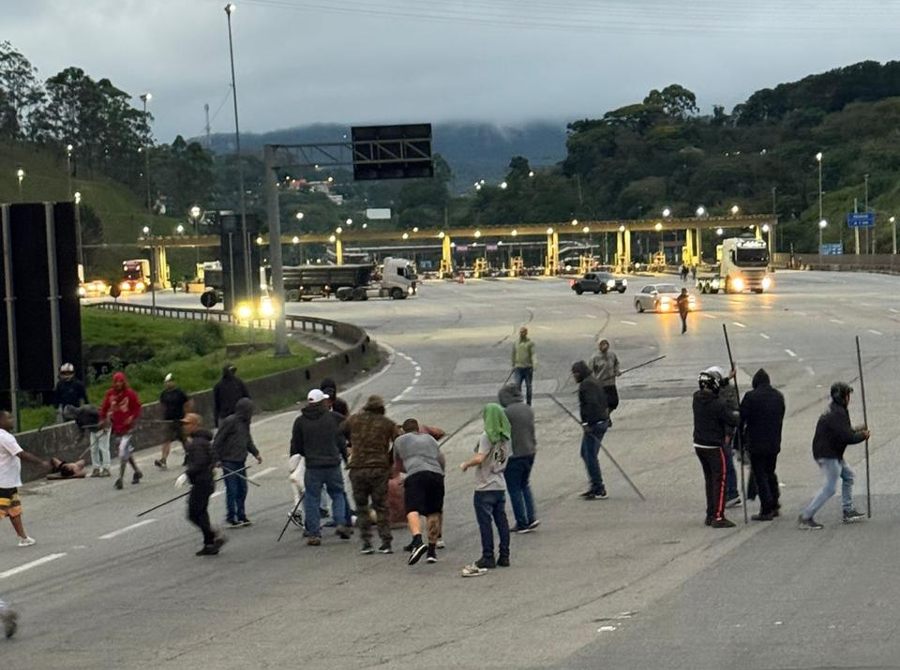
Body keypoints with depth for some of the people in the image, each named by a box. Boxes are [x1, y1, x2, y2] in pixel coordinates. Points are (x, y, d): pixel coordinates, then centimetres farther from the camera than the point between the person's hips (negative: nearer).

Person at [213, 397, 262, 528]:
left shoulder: (245, 422, 9)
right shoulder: (230, 421, -16)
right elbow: (218, 441, -13)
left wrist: (256, 453, 15)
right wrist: (216, 459, -13)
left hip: (240, 461, 8)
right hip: (229, 462, -8)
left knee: (242, 489, 11)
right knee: (232, 490, -4)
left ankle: (241, 516, 21)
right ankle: (231, 519, 4)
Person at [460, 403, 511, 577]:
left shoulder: (487, 437, -16)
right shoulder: (505, 437, 6)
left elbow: (479, 458, -24)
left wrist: (465, 464, -9)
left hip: (485, 487, -7)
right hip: (500, 486, 7)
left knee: (485, 522, 0)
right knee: (501, 520, 10)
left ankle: (488, 558, 2)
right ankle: (504, 556, 13)